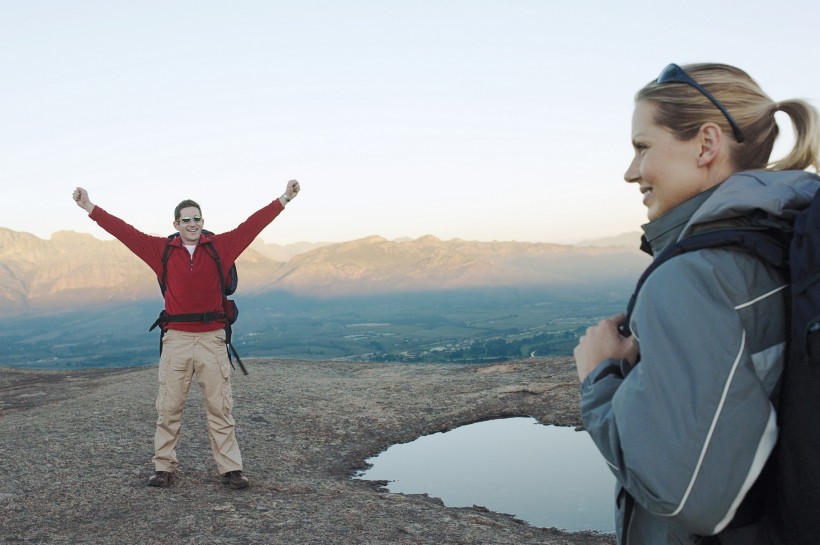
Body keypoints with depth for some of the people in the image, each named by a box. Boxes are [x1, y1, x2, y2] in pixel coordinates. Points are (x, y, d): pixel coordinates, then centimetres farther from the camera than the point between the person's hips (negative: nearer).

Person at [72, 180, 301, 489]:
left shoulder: (220, 246, 3)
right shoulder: (162, 250, 4)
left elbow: (252, 225, 0)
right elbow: (124, 231, 5)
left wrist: (284, 199, -2)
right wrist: (90, 208, 4)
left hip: (212, 339, -1)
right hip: (176, 339, 1)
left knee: (220, 408, 5)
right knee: (168, 408, 7)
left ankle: (231, 469, 10)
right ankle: (164, 467, 18)